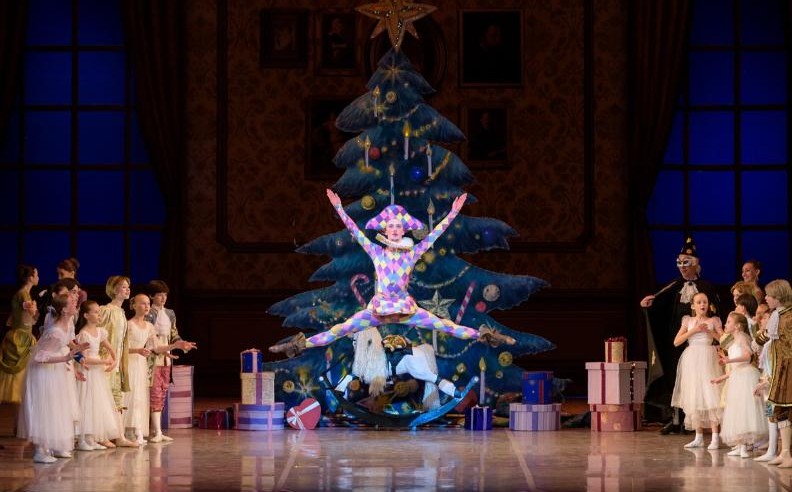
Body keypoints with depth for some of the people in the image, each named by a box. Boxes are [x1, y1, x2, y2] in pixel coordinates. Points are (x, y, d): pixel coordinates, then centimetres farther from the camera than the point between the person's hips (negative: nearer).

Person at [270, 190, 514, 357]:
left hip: (406, 309, 0)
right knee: (338, 331, -6)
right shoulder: (376, 252, 2)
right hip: (378, 308, 0)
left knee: (446, 326, -6)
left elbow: (434, 234, 3)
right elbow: (355, 231, 0)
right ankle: (300, 344, -5)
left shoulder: (413, 253, 3)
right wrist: (339, 209, -4)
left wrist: (453, 213, 0)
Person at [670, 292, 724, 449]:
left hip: (707, 359, -3)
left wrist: (710, 331, -11)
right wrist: (693, 331, -8)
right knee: (694, 399, 4)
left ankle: (715, 437, -12)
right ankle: (699, 437, 11)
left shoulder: (713, 321, 7)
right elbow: (676, 342, 2)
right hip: (691, 360, 3)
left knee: (709, 395, -11)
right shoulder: (688, 321, 11)